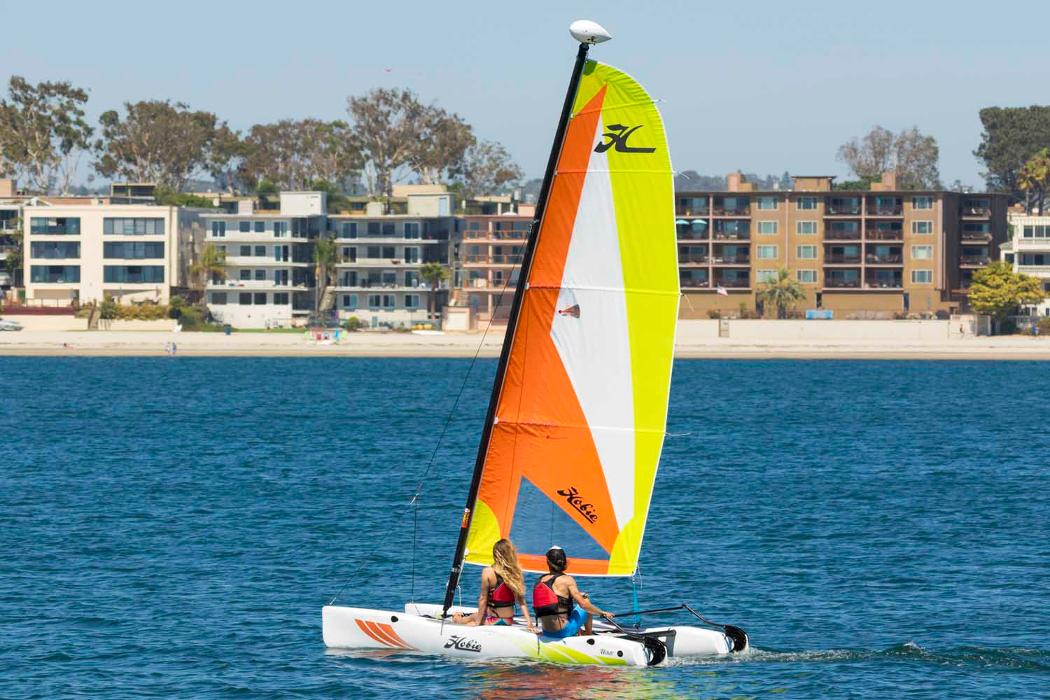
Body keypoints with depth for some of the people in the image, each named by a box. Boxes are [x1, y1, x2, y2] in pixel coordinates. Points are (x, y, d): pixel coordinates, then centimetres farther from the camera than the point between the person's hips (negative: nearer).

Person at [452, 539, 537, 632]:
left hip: (493, 621, -5)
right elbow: (522, 602, -5)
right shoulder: (516, 573, -4)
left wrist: (478, 622, -3)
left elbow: (483, 599, -10)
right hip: (509, 620, 5)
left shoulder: (488, 572, -14)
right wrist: (529, 623, -4)